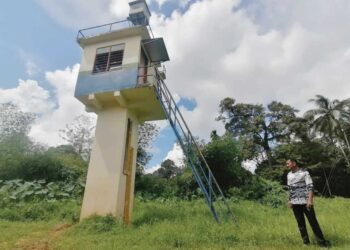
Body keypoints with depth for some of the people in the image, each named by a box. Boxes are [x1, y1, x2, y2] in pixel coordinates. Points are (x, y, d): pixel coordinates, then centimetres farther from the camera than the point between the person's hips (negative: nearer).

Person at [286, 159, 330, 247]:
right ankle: (306, 242, 18)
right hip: (295, 203, 4)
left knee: (313, 222, 0)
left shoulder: (304, 173, -4)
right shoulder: (289, 175, 11)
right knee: (300, 223, 8)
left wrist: (310, 200, -20)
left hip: (305, 202, -4)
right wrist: (289, 200, 13)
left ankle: (322, 241, 13)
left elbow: (310, 187, -11)